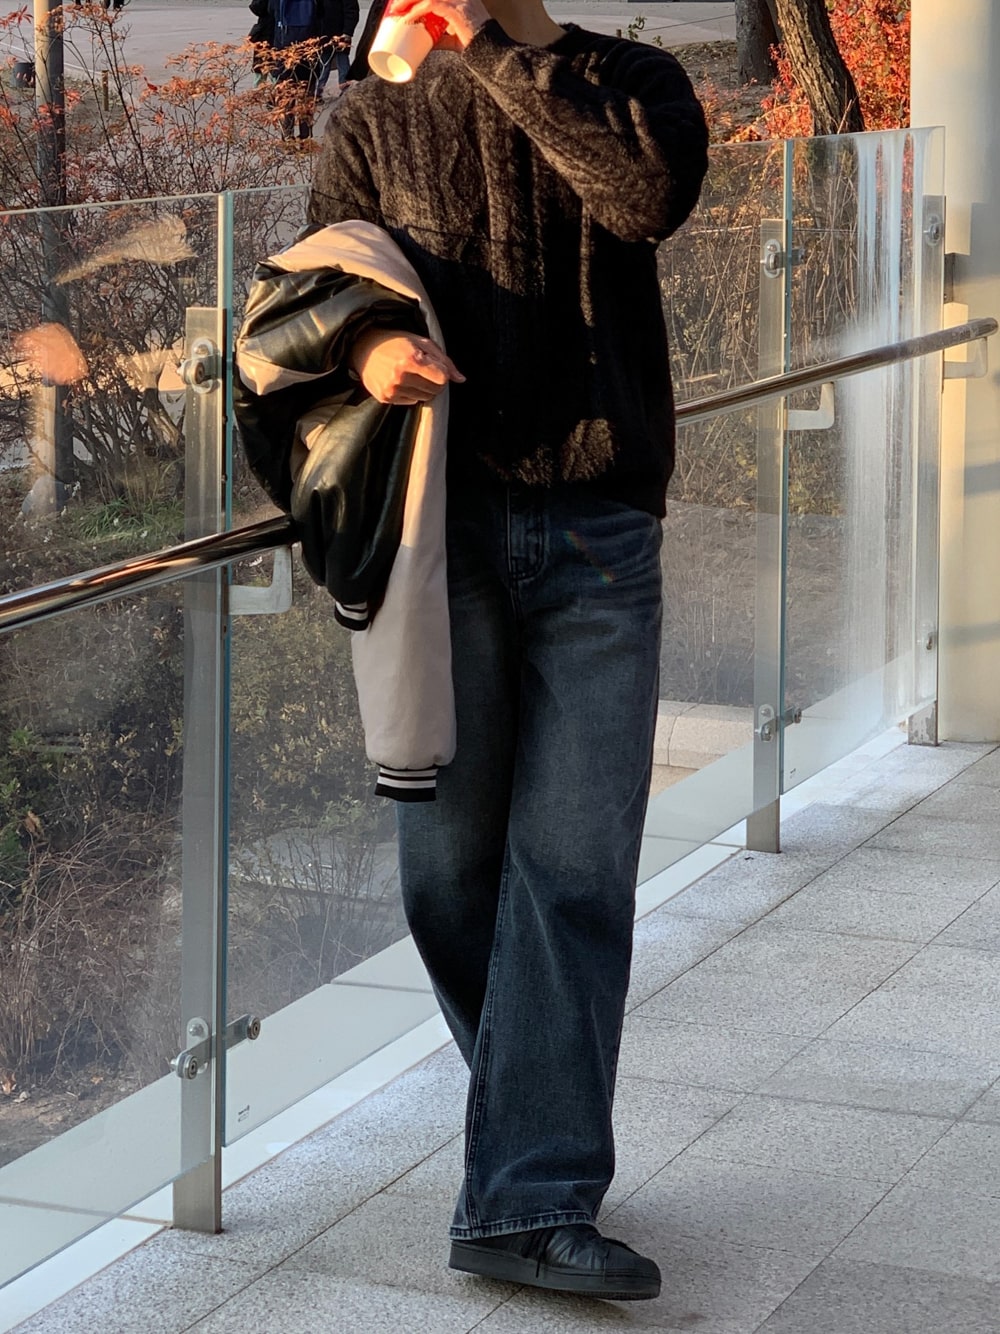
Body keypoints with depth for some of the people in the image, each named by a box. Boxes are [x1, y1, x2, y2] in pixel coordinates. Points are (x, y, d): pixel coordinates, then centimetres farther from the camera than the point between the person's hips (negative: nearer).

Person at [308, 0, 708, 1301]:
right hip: (440, 522, 1)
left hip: (599, 544, -1)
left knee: (576, 867, -7)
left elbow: (650, 192, -13)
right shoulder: (379, 119, 12)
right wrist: (363, 341, -20)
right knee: (452, 857, 5)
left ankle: (531, 1199, -5)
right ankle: (546, 1123, 27)